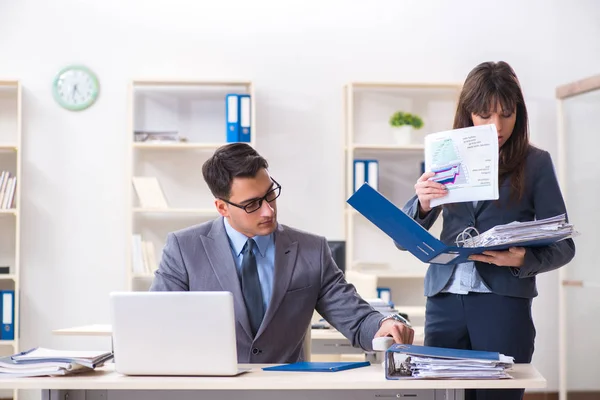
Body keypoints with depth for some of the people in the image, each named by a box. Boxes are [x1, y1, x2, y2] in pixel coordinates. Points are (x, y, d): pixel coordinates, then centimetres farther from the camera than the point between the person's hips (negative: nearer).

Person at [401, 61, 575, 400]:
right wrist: (422, 204, -11)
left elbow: (564, 245, 3)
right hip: (445, 299, 2)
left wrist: (524, 260, -17)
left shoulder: (535, 163, 4)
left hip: (503, 301, -2)